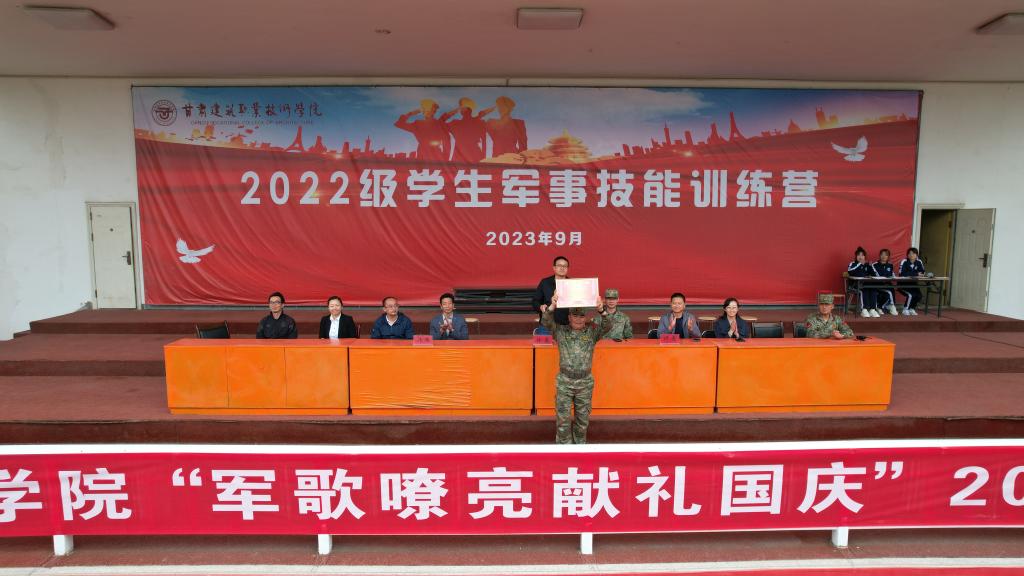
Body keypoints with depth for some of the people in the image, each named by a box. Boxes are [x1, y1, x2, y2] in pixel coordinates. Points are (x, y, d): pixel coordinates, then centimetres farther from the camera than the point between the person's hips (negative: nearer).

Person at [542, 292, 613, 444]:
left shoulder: (592, 332, 4)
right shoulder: (560, 331, 3)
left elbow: (607, 326, -12)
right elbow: (546, 322, -13)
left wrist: (601, 310, -32)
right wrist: (552, 307, -31)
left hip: (585, 382, 1)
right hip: (564, 382, -1)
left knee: (582, 419, 13)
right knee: (563, 418, 2)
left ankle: (580, 444, 30)